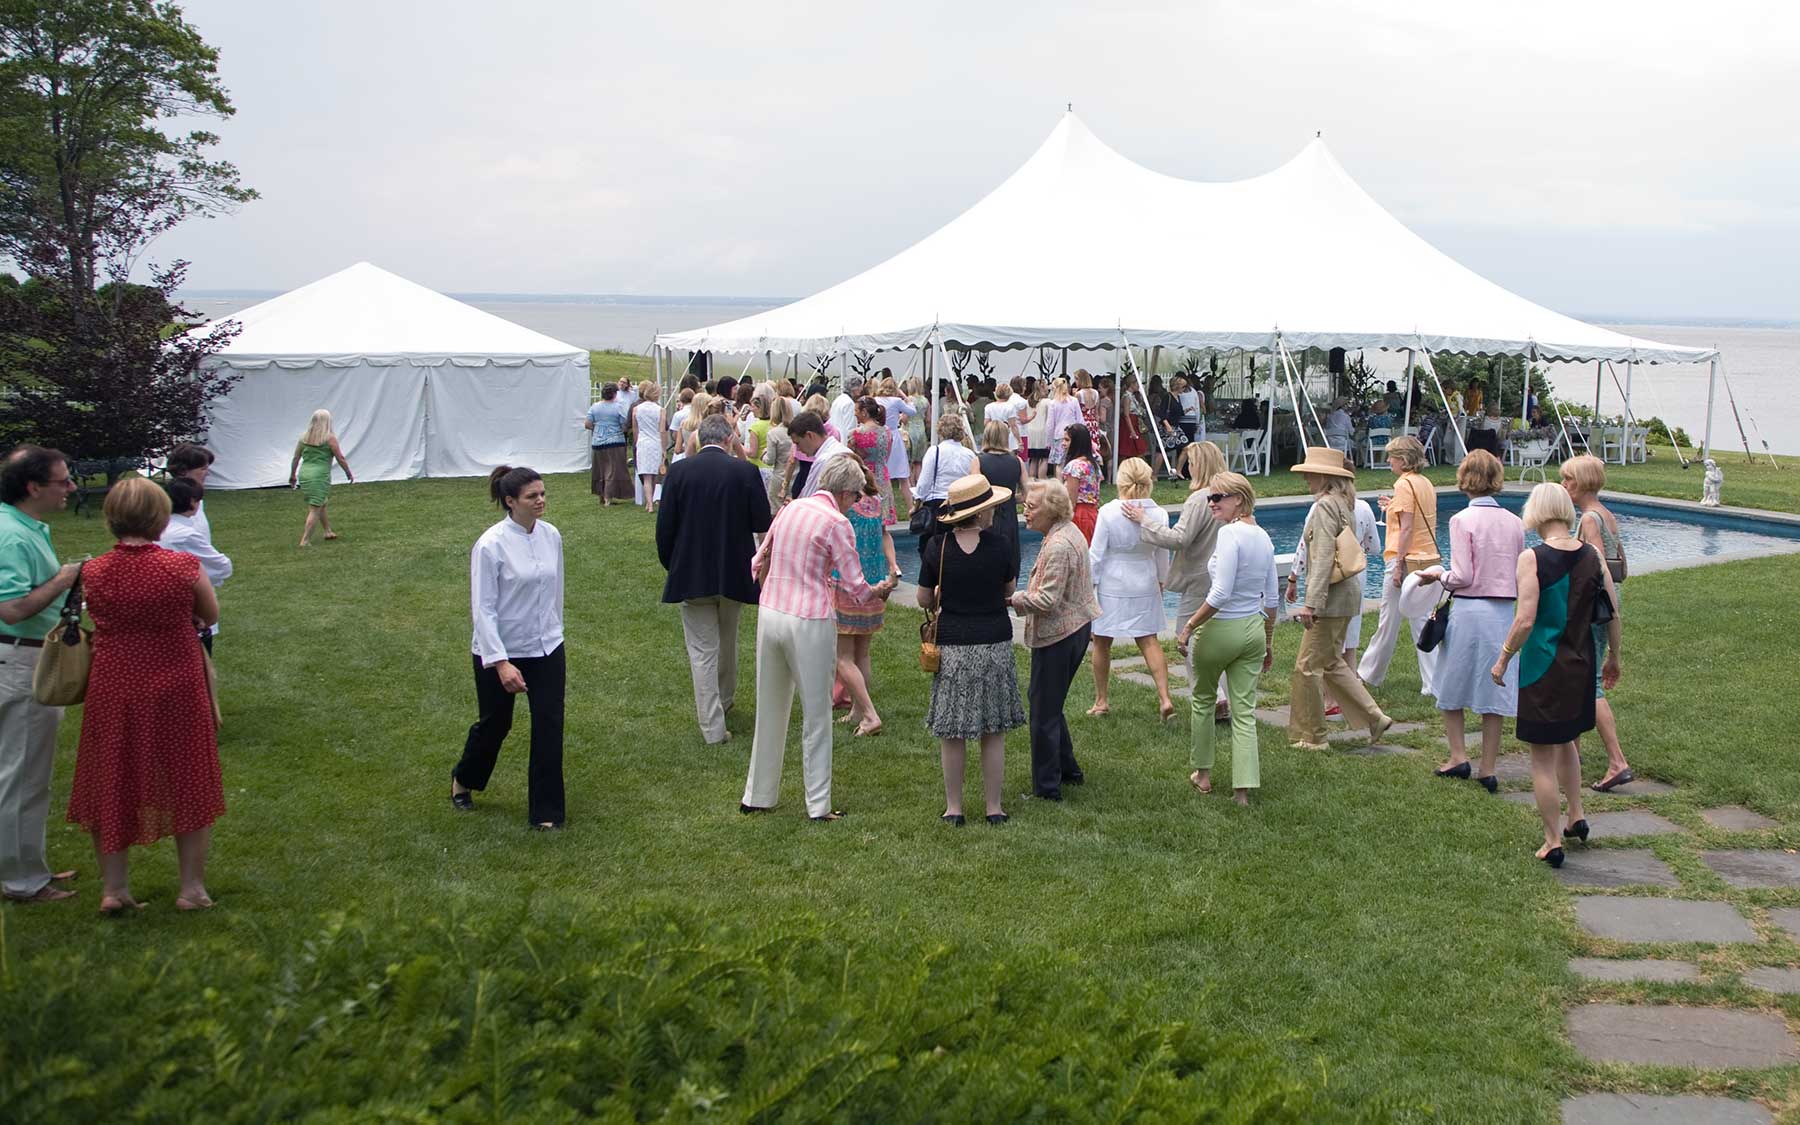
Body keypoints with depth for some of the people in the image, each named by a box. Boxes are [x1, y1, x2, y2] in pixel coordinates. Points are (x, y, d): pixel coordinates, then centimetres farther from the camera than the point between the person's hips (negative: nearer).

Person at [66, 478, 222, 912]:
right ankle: (192, 887, 18)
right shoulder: (183, 567, -14)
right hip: (176, 691, -2)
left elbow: (98, 615, 6)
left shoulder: (93, 572, -9)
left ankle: (113, 888, 23)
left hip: (113, 692, 2)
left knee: (111, 785, 17)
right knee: (188, 786, 13)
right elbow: (211, 616, 0)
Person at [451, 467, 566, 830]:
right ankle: (463, 779, 44)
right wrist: (501, 662, -23)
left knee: (549, 727, 0)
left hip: (547, 650, 4)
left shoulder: (551, 535, -2)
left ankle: (545, 810, 12)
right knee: (494, 724, 14)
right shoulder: (491, 545, -19)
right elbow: (483, 609, -18)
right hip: (500, 652, -4)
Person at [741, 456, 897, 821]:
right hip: (810, 621, -6)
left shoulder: (790, 509, 8)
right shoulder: (837, 524, -10)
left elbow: (759, 564, 15)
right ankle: (818, 806, 13)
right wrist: (882, 589, 11)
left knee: (769, 709, 17)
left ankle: (757, 797, 27)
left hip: (769, 613, 6)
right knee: (816, 715, 7)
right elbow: (855, 588, -8)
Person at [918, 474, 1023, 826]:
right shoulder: (998, 546, -8)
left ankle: (954, 808, 14)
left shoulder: (938, 549, -7)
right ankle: (994, 808, 15)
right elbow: (1009, 591, 7)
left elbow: (924, 600, 2)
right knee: (994, 734, 9)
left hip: (952, 646, 0)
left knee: (952, 734, 9)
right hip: (995, 644, 0)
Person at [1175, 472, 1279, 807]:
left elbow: (1220, 594, -24)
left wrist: (1189, 626, -16)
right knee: (1244, 711, 7)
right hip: (1254, 629, 6)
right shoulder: (1263, 537, 6)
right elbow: (1272, 598, 11)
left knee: (1201, 698, 17)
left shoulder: (1229, 533, -18)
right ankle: (1243, 788, 3)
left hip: (1221, 628, -6)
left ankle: (1203, 773, 28)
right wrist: (1268, 641, 20)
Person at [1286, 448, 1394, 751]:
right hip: (1347, 593, 10)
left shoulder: (1325, 505, -16)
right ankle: (1374, 717, 17)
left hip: (1331, 597, -10)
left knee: (1308, 666, -2)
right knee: (1331, 663, 18)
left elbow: (1323, 557, -22)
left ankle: (1309, 737, 6)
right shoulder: (1344, 503, 14)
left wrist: (1310, 603, -24)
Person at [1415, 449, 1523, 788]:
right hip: (1504, 612, 4)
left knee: (1452, 687, 14)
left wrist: (1438, 575, 5)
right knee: (1493, 691, 8)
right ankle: (1488, 770, 12)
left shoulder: (1463, 520, -11)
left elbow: (1462, 577, -13)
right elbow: (1521, 578, 8)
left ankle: (1459, 757, 13)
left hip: (1468, 610, -4)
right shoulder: (1514, 522, 4)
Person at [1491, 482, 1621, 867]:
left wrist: (1503, 659, -7)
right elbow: (1613, 615, 4)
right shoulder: (1592, 556, -1)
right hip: (1582, 666, 6)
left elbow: (1525, 621, -20)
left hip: (1543, 668, -6)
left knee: (1543, 758, 5)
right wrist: (1613, 657, 18)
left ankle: (1553, 842, 10)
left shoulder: (1532, 558, -16)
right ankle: (1576, 816, 30)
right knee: (1567, 742, 28)